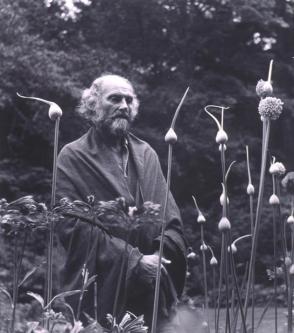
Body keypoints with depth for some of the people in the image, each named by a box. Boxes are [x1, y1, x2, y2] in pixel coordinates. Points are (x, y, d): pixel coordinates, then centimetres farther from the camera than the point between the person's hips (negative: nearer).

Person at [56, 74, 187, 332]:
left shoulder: (146, 154, 13)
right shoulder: (73, 157, -2)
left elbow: (171, 215, 9)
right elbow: (74, 226, -11)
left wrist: (161, 256, -11)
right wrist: (134, 261, -16)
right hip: (99, 292, -4)